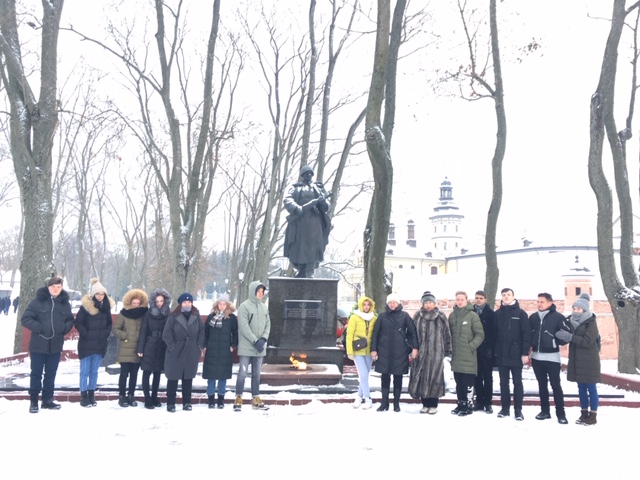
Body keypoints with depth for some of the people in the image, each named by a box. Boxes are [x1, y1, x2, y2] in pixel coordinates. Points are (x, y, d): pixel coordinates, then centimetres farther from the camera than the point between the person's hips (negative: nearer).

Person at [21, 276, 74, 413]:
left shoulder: (65, 303, 3)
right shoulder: (38, 301, -8)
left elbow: (70, 320, 13)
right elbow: (25, 319, -9)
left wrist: (65, 328, -7)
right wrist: (38, 327, -19)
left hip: (55, 346, 3)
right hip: (38, 345, -3)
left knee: (51, 374, 12)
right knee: (36, 374, 5)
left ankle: (47, 400, 23)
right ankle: (33, 401, 15)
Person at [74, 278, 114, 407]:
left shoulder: (106, 306, 5)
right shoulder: (85, 306, -9)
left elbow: (109, 323, 15)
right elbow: (78, 322, -8)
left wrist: (106, 334, 2)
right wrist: (86, 334, -13)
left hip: (100, 344, 4)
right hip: (86, 344, -4)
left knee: (94, 371, 11)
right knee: (85, 371, 1)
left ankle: (91, 395, 17)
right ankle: (84, 396, 5)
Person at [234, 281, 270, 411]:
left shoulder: (264, 307, 11)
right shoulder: (244, 306, -8)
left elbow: (268, 324, 10)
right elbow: (244, 326, -14)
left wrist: (263, 339, -7)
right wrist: (255, 341, -17)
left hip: (260, 348, 6)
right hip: (246, 347, -6)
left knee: (257, 374, 11)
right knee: (242, 373, -5)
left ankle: (256, 399, 18)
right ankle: (238, 399, 3)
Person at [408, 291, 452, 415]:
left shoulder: (441, 317, 2)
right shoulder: (418, 316, 8)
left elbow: (447, 336, 2)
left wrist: (447, 353, -2)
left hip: (436, 353, -2)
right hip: (420, 353, 2)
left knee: (434, 378, -1)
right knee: (421, 378, 3)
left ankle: (433, 405, 10)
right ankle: (425, 404, 15)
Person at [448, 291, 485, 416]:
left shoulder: (473, 315, -6)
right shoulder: (452, 315, 8)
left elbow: (480, 335, -7)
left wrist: (471, 346, -13)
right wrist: (450, 348, 9)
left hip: (468, 357, -5)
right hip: (456, 356, 5)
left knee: (468, 382, -2)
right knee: (458, 382, 12)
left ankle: (469, 405, 8)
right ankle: (461, 404, 22)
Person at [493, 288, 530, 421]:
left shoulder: (521, 313, -1)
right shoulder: (497, 314, 8)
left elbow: (526, 334, -5)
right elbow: (493, 334, 8)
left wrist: (525, 353, -11)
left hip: (516, 354, -3)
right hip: (501, 355, 3)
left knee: (517, 382, 4)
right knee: (503, 382, 9)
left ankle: (518, 409, 10)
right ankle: (505, 408, 17)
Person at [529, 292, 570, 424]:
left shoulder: (558, 317, -9)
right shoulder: (533, 317, 7)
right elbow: (528, 334, 14)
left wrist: (555, 342, -5)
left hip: (552, 357, -5)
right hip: (536, 357, 5)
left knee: (555, 385, -2)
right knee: (542, 385, 12)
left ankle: (561, 413, 5)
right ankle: (545, 410, 21)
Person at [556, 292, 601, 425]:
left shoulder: (591, 322, -10)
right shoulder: (571, 321, 7)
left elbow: (587, 341, -19)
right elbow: (567, 337, 13)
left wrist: (570, 337, -25)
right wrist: (563, 335, -8)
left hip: (589, 360, -5)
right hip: (576, 360, 6)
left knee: (591, 388, 0)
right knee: (581, 388, 11)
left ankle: (593, 415, 6)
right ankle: (584, 414, 19)